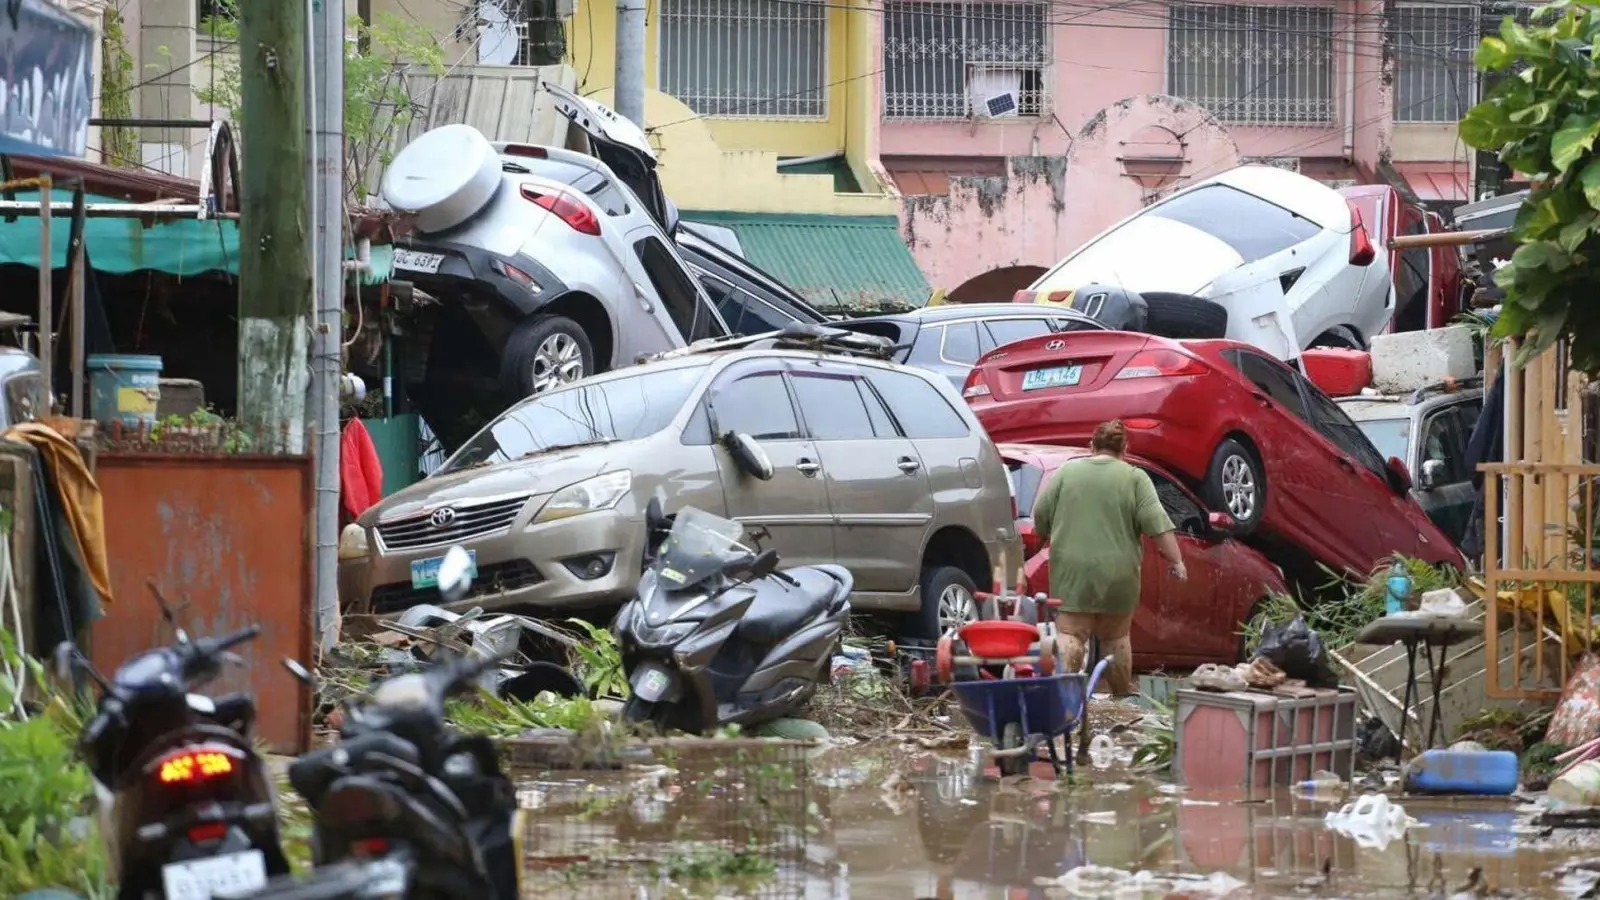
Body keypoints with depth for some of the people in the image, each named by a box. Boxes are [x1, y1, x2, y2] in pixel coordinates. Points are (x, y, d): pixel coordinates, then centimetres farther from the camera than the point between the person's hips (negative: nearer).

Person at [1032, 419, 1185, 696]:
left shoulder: (1066, 472, 5)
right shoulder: (1134, 478, 0)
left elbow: (1040, 516, 6)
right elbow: (1157, 523, -8)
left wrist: (1055, 539, 22)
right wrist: (1175, 560, -5)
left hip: (1072, 570, 0)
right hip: (1117, 573, 0)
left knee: (1070, 633, -3)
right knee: (1115, 636, 11)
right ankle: (1122, 695, 18)